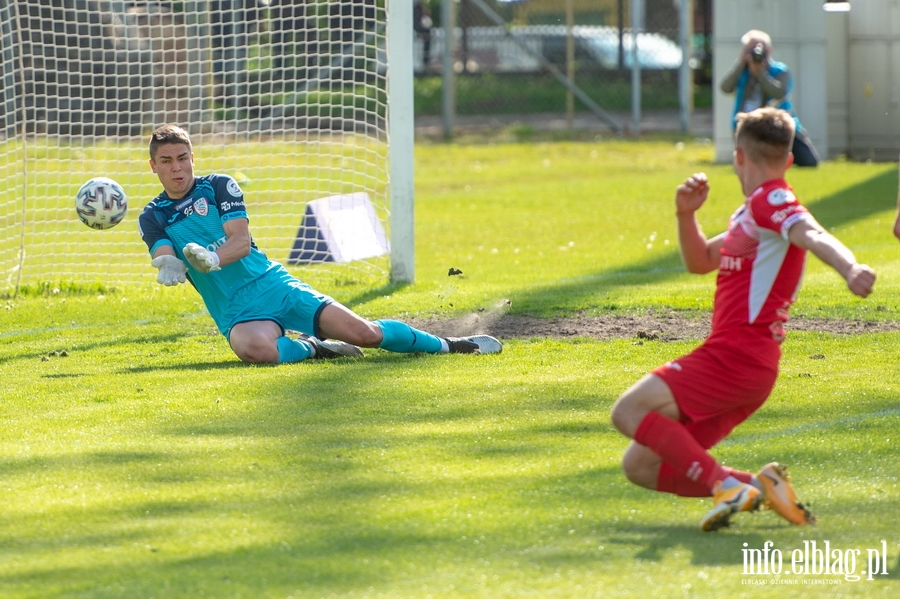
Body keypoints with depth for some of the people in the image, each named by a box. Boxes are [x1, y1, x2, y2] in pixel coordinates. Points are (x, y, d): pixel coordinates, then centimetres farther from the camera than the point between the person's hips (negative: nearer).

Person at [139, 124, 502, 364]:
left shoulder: (219, 186, 4)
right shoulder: (152, 218, 7)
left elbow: (241, 241, -8)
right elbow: (164, 257, -8)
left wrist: (212, 258, -30)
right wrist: (170, 267, -34)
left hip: (270, 283, 1)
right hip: (236, 311, -1)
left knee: (361, 333, -9)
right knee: (257, 349, -39)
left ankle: (449, 345, 12)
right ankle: (312, 348, -9)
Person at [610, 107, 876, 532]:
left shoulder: (770, 200, -9)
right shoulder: (750, 212, 22)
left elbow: (814, 236, -30)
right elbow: (700, 262, 31)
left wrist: (849, 268, -51)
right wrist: (686, 214, 11)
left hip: (737, 355, -10)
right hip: (735, 357, 10)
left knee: (630, 411, -20)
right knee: (640, 465, 6)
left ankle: (729, 486, -24)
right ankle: (756, 485, -1)